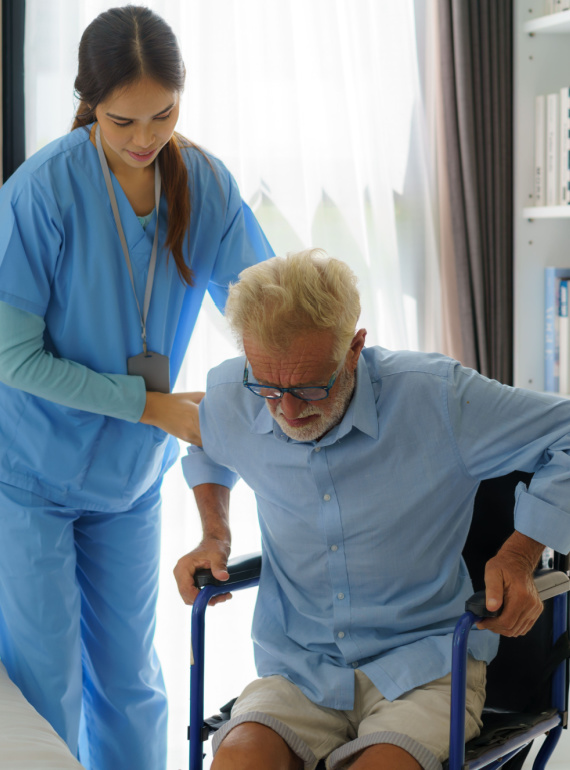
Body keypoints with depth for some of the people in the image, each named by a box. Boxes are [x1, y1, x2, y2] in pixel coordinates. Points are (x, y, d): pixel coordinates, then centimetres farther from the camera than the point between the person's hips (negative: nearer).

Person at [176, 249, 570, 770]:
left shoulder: (436, 398, -14)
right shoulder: (230, 400, -3)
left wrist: (519, 556, -10)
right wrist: (215, 536, 11)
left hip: (424, 662, -1)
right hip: (298, 669, 2)